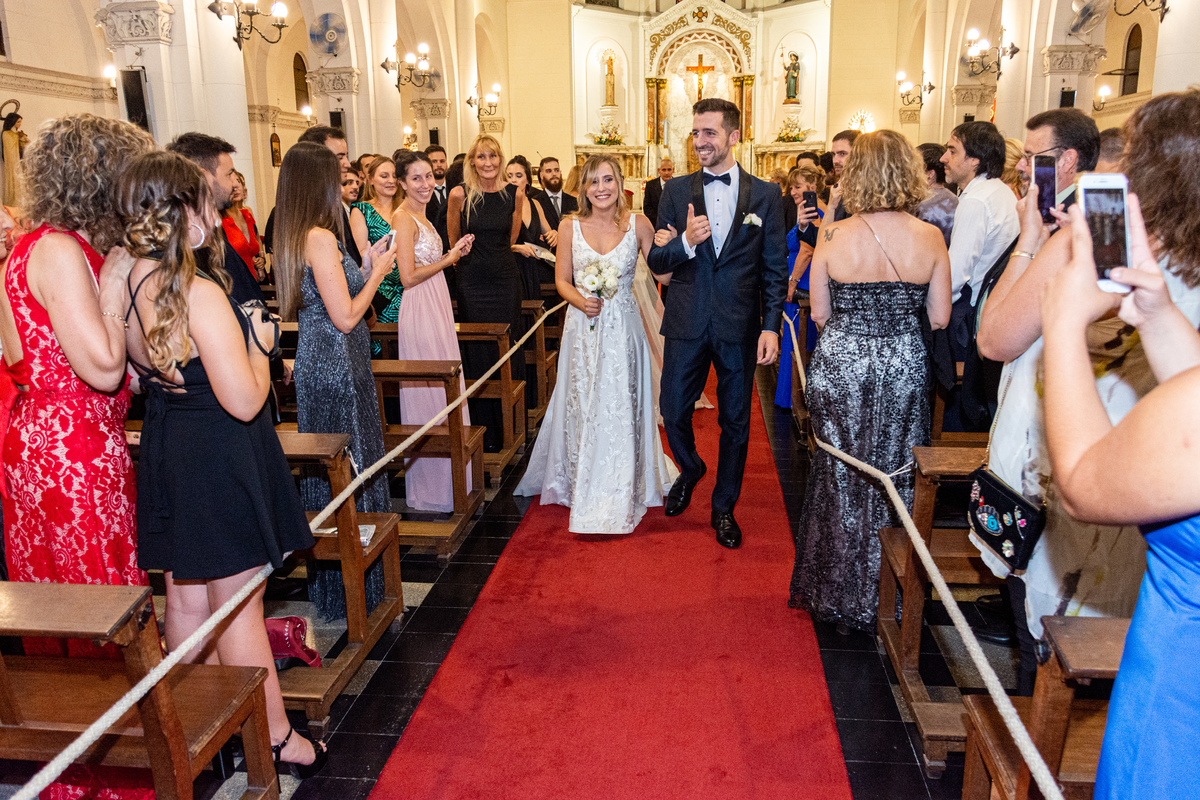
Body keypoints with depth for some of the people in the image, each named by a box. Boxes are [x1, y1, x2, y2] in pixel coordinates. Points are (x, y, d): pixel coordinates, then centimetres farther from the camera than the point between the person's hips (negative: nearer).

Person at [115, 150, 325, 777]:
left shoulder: (124, 283, 1)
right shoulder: (200, 293, -24)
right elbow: (245, 401, -23)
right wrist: (259, 342, -7)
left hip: (164, 455, 8)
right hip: (219, 462, -8)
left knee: (187, 601, 19)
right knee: (237, 607, 5)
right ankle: (276, 740, 22)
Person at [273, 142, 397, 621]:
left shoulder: (295, 236, 11)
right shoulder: (321, 237, -18)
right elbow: (345, 317, -20)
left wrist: (364, 266, 13)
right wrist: (377, 272, -7)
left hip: (317, 365, 10)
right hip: (336, 369, -10)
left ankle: (331, 584, 31)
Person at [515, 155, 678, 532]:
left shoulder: (638, 224, -2)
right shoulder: (570, 226, 0)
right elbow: (562, 280, 6)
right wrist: (581, 302, -13)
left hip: (623, 328, -1)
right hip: (583, 329, 1)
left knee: (621, 410, 2)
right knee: (583, 410, 7)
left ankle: (621, 495, 17)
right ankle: (585, 490, 25)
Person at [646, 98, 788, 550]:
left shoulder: (765, 195, 1)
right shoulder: (676, 192, 3)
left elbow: (775, 270, 0)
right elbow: (655, 262, 2)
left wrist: (771, 326, -9)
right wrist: (685, 243, -18)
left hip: (740, 326, -1)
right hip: (686, 323, 1)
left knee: (735, 422, 9)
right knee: (673, 412, 6)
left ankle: (723, 507, 28)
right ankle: (690, 470, 39)